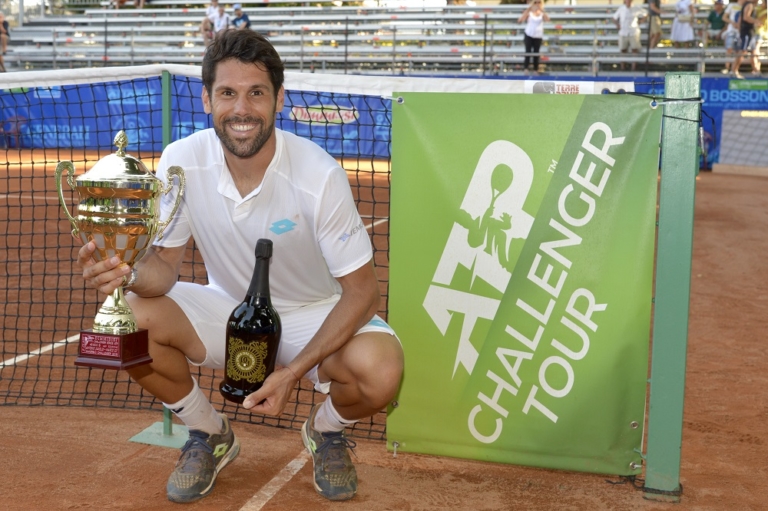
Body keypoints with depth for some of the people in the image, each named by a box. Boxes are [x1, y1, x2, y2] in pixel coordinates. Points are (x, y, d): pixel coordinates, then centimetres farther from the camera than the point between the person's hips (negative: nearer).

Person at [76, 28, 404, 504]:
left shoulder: (318, 175, -26)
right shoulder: (181, 162, -18)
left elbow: (361, 289, -20)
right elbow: (166, 262, -7)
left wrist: (294, 371, -30)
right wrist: (129, 273, -33)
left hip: (313, 315, -2)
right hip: (227, 308, 3)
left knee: (380, 371, -33)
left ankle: (326, 429, 8)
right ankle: (211, 434, 6)